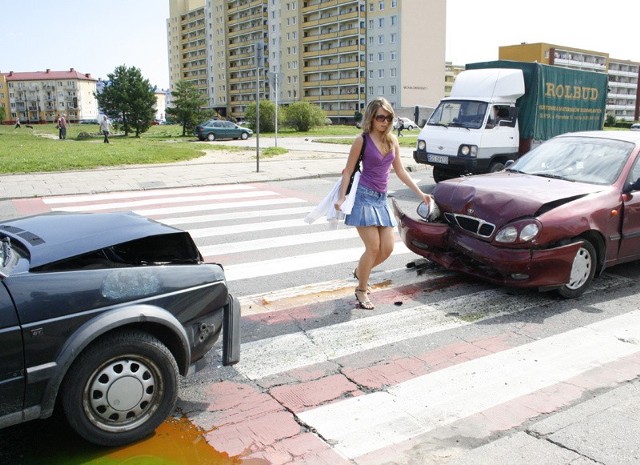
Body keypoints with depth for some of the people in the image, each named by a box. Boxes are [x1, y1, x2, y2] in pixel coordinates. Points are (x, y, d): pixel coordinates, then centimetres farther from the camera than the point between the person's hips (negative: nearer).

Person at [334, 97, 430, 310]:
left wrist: (420, 193, 13)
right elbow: (348, 171, -4)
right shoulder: (362, 140, -7)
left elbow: (400, 171, 16)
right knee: (373, 247, -8)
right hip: (364, 196, -6)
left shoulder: (392, 140, 9)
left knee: (387, 248, 3)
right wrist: (341, 198, -15)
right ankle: (361, 290, 11)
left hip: (381, 199, 6)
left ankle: (360, 272, 31)